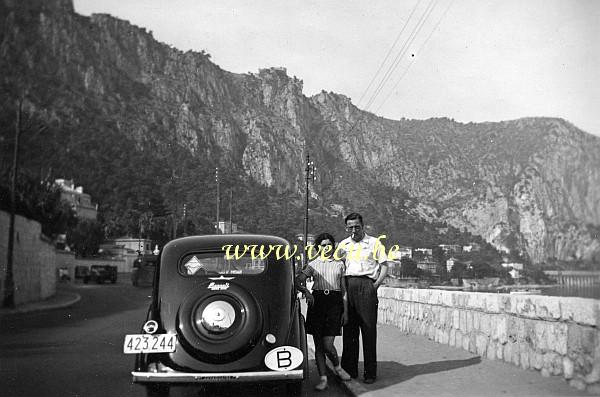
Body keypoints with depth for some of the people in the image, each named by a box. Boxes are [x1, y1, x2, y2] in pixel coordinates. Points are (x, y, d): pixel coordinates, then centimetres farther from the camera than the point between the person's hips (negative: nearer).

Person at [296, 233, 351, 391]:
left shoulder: (339, 264, 11)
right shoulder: (313, 264, 10)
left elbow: (343, 289, 12)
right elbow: (299, 281, 3)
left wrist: (345, 310, 6)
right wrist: (306, 291, -16)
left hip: (334, 302, -1)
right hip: (317, 301, 1)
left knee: (328, 344, -8)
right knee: (318, 344, 2)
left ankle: (338, 367, 21)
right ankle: (323, 378, 9)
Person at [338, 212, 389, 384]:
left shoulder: (374, 243, 7)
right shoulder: (343, 244, 17)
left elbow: (384, 265, 5)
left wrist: (377, 284, -7)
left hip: (366, 285, -4)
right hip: (348, 285, 4)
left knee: (369, 329, -4)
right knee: (349, 329, 6)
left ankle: (370, 372, 1)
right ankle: (349, 369, 14)